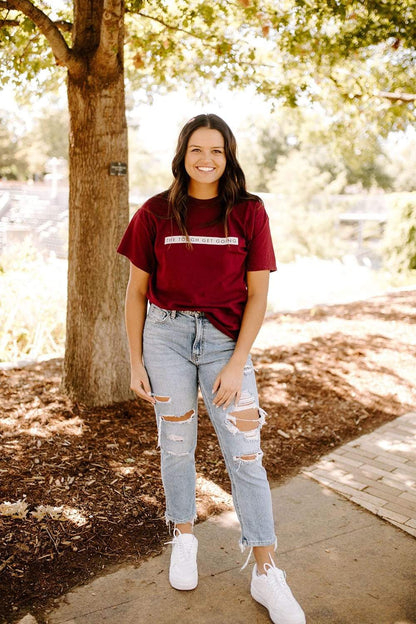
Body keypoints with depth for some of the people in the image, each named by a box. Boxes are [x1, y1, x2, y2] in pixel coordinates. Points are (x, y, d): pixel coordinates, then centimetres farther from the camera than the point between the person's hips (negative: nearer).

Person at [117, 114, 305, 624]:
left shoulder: (249, 213, -2)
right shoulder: (155, 213, 0)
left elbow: (257, 295, -2)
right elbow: (137, 292, 4)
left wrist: (236, 364, -9)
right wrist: (136, 363, 2)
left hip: (225, 338, 0)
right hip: (167, 334, 1)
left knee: (245, 455, 0)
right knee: (176, 444, 11)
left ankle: (266, 573, 13)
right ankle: (183, 538, 35)